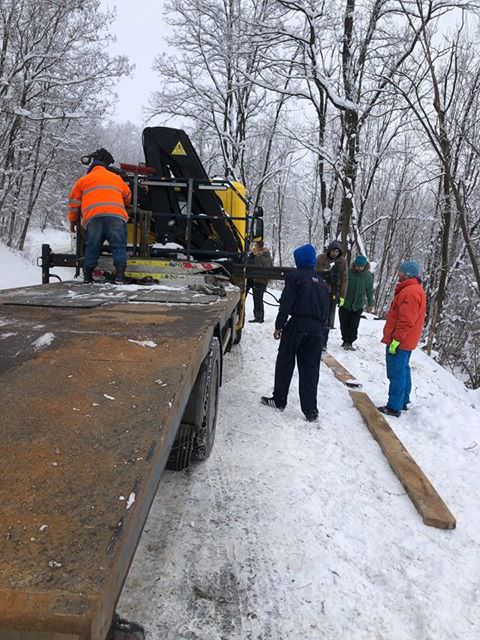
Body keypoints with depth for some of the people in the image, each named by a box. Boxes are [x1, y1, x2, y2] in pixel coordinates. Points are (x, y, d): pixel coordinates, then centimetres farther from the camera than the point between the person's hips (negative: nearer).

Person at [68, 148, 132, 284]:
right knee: (119, 247, 0)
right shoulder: (117, 178, 28)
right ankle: (120, 275, -11)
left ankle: (87, 276, 13)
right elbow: (127, 197, 39)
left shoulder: (83, 180, 24)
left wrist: (73, 220, 36)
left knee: (92, 248, 10)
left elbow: (74, 202, 24)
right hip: (116, 216, 0)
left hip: (93, 217, 0)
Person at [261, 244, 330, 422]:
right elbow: (326, 309, 17)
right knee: (310, 369, 7)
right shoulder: (321, 282, 15)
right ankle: (310, 410, 8)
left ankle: (279, 400, 20)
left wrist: (279, 326, -6)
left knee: (285, 363, 10)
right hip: (316, 328, 5)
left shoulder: (295, 276, -5)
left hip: (296, 325, -5)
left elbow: (286, 304, -11)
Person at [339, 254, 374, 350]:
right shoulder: (349, 273, -10)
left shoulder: (368, 276, -2)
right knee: (344, 324, 8)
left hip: (358, 306, 0)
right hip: (345, 304, 0)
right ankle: (345, 340, 25)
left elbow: (369, 290, 10)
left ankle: (349, 342, 6)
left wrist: (370, 303, 14)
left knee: (354, 326, -2)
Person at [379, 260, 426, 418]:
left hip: (400, 342, -11)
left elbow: (406, 322, -26)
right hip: (406, 342, 11)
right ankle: (403, 401, 30)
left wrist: (396, 340, -24)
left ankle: (394, 407, 1)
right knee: (403, 371, 19)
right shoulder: (416, 290, 14)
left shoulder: (409, 292, -21)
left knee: (397, 374, -5)